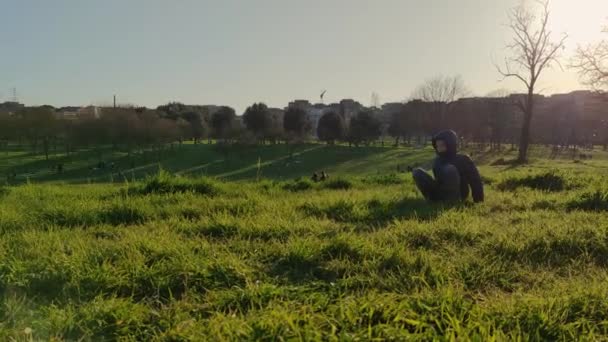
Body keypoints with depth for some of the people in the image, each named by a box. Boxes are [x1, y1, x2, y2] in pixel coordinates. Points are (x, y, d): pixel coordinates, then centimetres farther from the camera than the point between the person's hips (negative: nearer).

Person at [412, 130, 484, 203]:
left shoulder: (463, 160, -3)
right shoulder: (437, 161, 12)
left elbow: (476, 181, -4)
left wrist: (478, 201, -8)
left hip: (457, 196, -5)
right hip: (440, 195, 5)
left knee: (450, 169, -33)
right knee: (417, 172, -11)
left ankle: (452, 201, -26)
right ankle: (433, 199, -20)